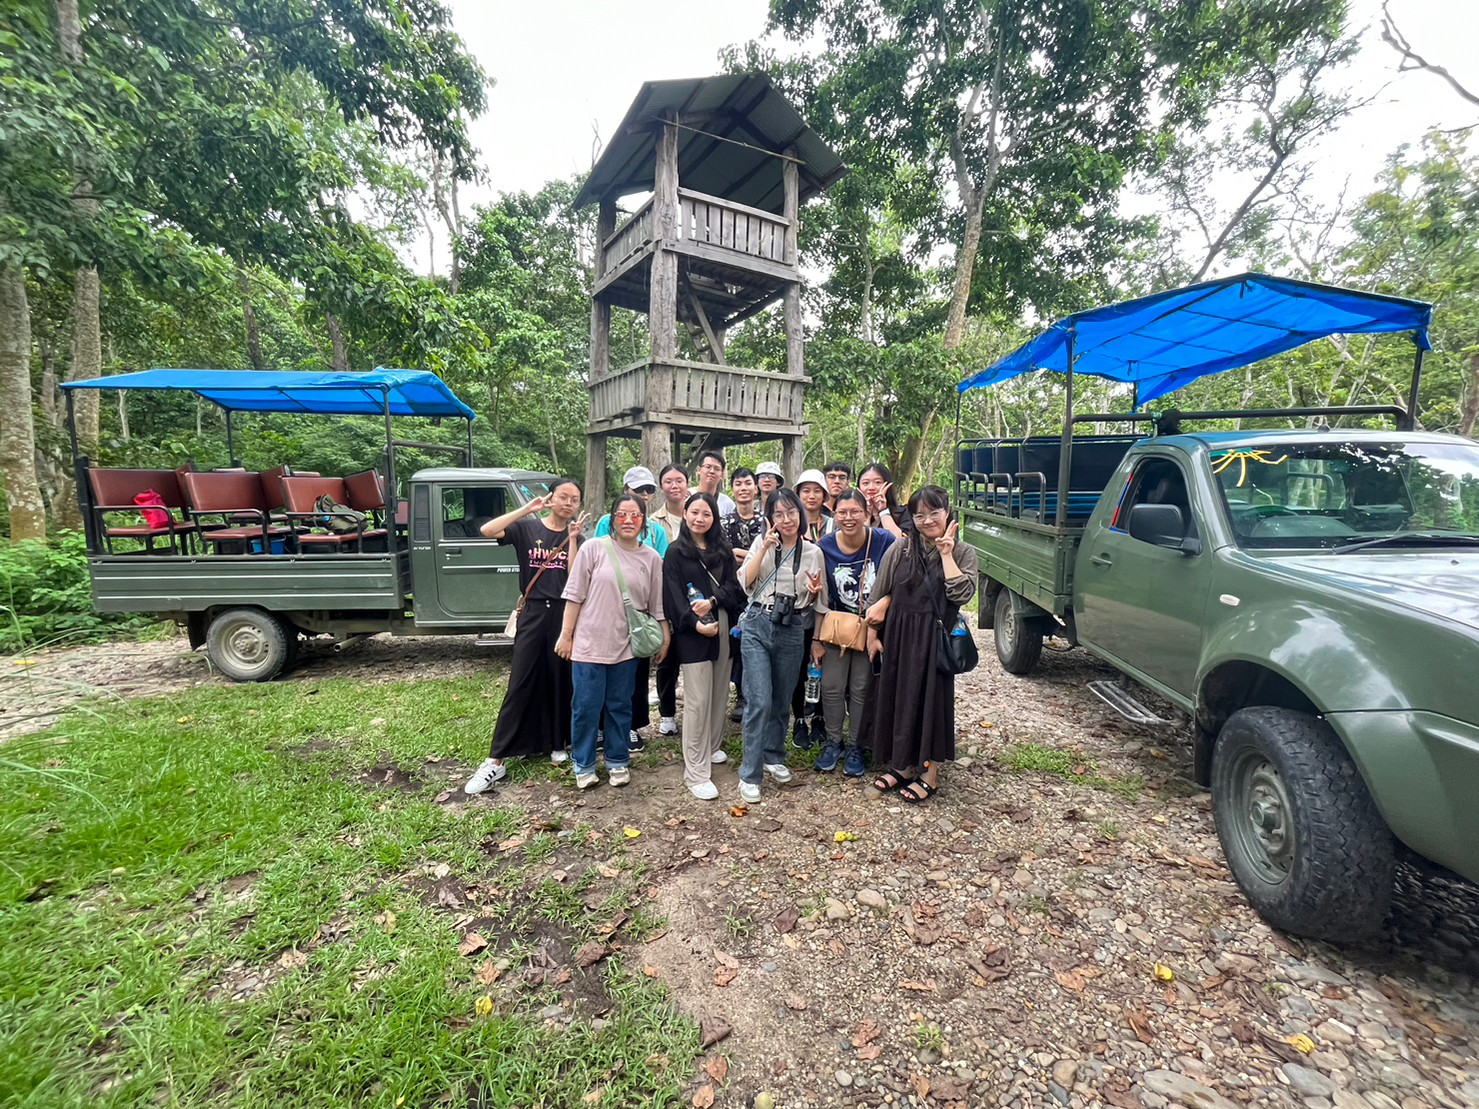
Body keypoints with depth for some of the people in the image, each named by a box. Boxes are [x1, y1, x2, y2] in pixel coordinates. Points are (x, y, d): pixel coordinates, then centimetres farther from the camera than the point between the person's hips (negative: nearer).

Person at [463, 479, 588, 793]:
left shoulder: (577, 536, 6)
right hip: (533, 613, -1)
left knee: (561, 682, 9)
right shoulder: (527, 528, 2)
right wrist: (527, 508, -15)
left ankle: (557, 743, 28)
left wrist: (572, 539, -14)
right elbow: (487, 530, -15)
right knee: (520, 684, -2)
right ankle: (495, 761, 4)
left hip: (565, 614, 2)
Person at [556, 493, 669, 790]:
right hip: (589, 643, -2)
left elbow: (657, 604, 7)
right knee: (586, 708, 6)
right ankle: (583, 765, 25)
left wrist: (666, 637, 7)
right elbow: (575, 595, -4)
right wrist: (566, 635, -4)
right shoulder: (594, 548, -6)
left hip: (626, 646, 2)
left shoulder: (652, 558, 1)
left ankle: (618, 762, 31)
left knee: (620, 707, 14)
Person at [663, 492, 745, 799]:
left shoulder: (723, 550, 13)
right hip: (693, 633, -5)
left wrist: (712, 600, -15)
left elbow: (733, 586, 4)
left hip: (724, 629, 5)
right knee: (697, 701, -6)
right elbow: (673, 595, -7)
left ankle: (712, 747, 33)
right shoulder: (676, 552, 0)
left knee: (720, 694, 12)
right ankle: (696, 773, 0)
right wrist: (695, 623, -21)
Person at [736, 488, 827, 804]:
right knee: (759, 701, -8)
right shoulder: (761, 543, 2)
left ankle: (773, 757, 37)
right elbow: (744, 583, -10)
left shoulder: (813, 552, 4)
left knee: (781, 700, 15)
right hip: (757, 626, -2)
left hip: (792, 631, 2)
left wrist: (815, 591, -13)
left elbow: (818, 602, 10)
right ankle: (750, 774, 4)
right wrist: (765, 548, -17)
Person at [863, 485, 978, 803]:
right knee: (897, 696, 11)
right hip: (897, 634, 2)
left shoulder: (963, 553, -1)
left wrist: (946, 554, -13)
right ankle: (901, 764, 29)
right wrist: (873, 634, 2)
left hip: (934, 639, -2)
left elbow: (962, 593, -16)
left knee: (931, 699, 5)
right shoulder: (900, 549, 2)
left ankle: (930, 773, 21)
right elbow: (879, 595, 4)